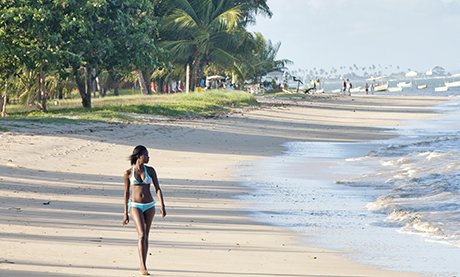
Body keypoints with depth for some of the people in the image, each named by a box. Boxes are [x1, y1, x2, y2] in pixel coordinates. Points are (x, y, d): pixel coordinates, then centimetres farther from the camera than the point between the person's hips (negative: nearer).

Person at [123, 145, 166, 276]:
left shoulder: (150, 170, 3)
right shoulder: (128, 173, -1)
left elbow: (157, 188, -1)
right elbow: (126, 192, 6)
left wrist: (162, 205, -14)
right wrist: (125, 213, 7)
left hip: (149, 206, 3)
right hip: (135, 206, -3)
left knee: (145, 237, 8)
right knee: (142, 235, -18)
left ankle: (143, 266, 18)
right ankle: (143, 267, -20)